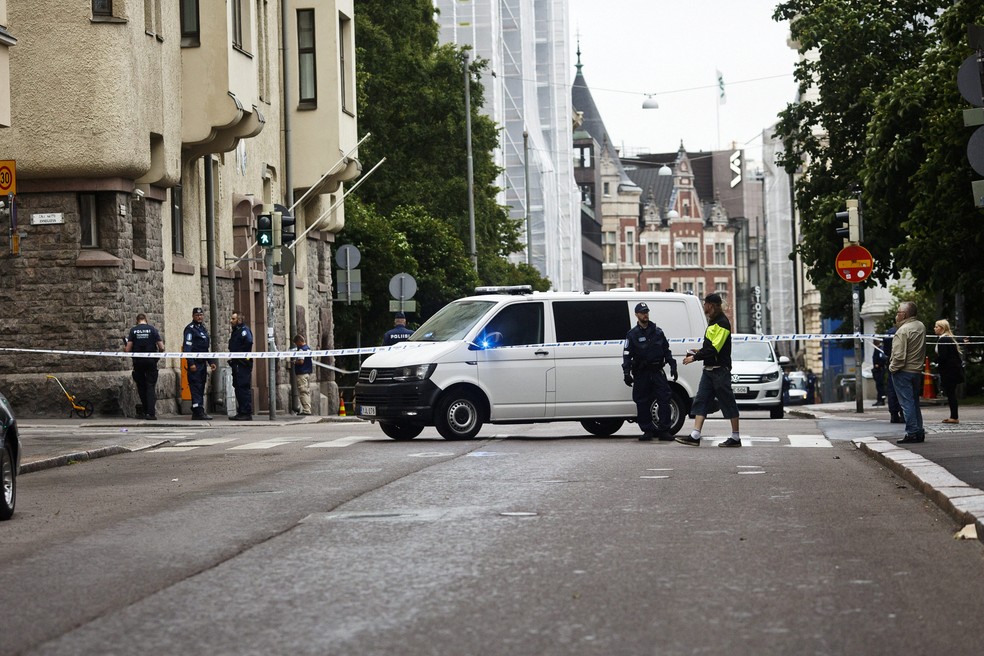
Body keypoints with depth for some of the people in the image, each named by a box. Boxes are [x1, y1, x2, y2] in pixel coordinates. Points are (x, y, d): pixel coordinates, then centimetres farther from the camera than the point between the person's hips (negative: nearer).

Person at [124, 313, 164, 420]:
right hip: (151, 361, -1)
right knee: (151, 387, 1)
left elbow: (128, 349, -6)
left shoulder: (133, 330, 0)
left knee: (141, 387, 12)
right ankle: (151, 412, -10)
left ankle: (146, 412, 14)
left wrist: (125, 349, 17)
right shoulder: (152, 329, -2)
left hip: (138, 362, 1)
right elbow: (161, 348, -6)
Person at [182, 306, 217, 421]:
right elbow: (187, 347, -14)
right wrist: (191, 363, -21)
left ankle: (197, 413, 13)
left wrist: (211, 362, 21)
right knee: (196, 387, -11)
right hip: (195, 363, -9)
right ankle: (198, 412, -15)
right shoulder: (190, 329, -6)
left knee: (201, 388, 9)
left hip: (203, 363, 9)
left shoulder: (203, 328, 20)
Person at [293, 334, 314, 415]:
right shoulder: (308, 348, 13)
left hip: (302, 373, -9)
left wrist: (295, 362, -6)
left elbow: (301, 361, -24)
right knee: (308, 392, 11)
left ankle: (306, 410, -9)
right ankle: (308, 409, 13)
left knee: (303, 392, -7)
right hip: (308, 373, 9)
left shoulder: (301, 349, -16)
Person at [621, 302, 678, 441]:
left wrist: (672, 366, 8)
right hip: (641, 374, -2)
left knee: (664, 400, -6)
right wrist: (626, 372, -12)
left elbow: (666, 350, 17)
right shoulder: (632, 334, 3)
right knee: (642, 403, 0)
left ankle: (664, 431, -2)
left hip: (657, 372, 2)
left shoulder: (657, 331, 12)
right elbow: (627, 355, -2)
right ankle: (648, 431, 8)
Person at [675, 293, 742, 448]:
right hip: (709, 369, 10)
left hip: (720, 370, -10)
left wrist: (695, 357, -18)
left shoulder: (722, 323, -14)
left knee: (728, 403, -1)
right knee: (701, 401, 2)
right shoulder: (713, 322, 17)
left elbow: (715, 349, -21)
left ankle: (735, 438, 6)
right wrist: (700, 351, 11)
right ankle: (695, 436, -1)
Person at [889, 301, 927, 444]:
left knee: (907, 403, -4)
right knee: (914, 402, 16)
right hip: (917, 370, 8)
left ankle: (912, 433, -6)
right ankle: (919, 433, 17)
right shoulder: (921, 327, 7)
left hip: (903, 372, -8)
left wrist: (892, 368, -7)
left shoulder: (902, 331, -18)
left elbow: (899, 356, -21)